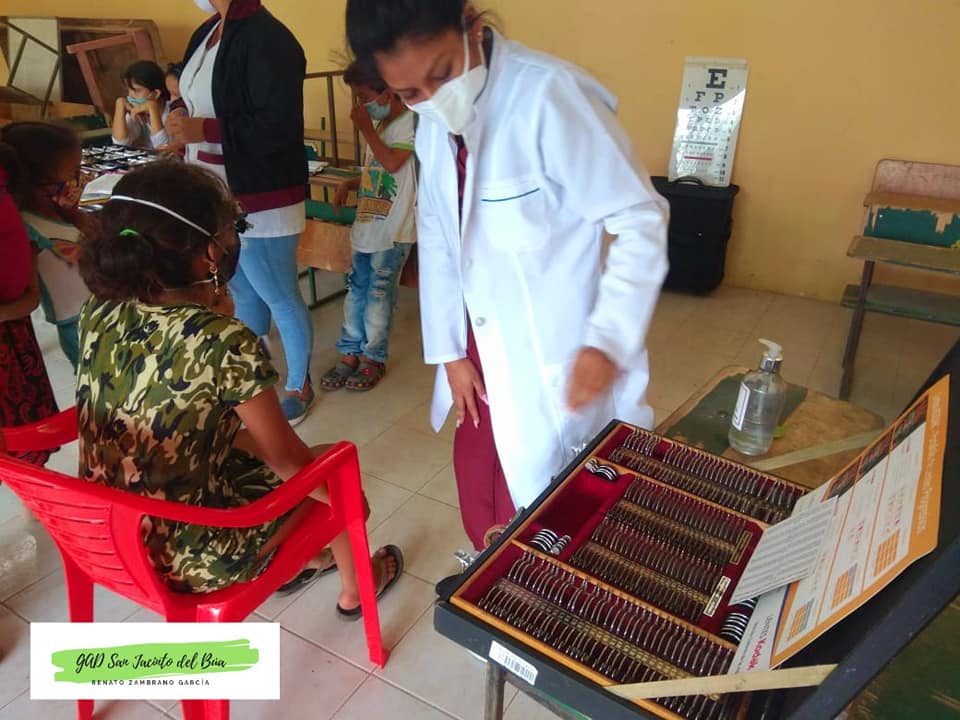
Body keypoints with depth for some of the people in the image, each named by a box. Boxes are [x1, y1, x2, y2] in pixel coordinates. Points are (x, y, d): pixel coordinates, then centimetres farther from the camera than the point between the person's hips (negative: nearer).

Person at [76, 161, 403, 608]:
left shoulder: (99, 311, -8)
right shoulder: (226, 343, -29)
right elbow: (285, 457, -16)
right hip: (192, 558, -6)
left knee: (248, 444, 27)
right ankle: (354, 590, 41)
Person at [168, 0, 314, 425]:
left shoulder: (266, 39, -17)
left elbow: (277, 128, -24)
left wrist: (204, 131, -20)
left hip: (259, 201, -9)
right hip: (216, 197, 9)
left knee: (280, 299, 4)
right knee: (241, 292, 19)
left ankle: (299, 386, 22)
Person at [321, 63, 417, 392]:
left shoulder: (409, 122, -10)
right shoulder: (379, 124, 16)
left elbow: (392, 163, -23)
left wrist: (365, 128, -13)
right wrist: (349, 185, 7)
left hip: (393, 229, -8)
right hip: (367, 224, 8)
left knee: (379, 293, 1)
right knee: (357, 289, 11)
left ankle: (373, 357, 15)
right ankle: (349, 353, 21)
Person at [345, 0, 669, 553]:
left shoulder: (548, 94, -20)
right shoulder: (432, 125, 3)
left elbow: (640, 219, -17)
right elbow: (437, 237, 9)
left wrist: (608, 340, -23)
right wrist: (450, 350, 5)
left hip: (557, 365, -6)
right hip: (483, 359, 7)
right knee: (484, 515, 20)